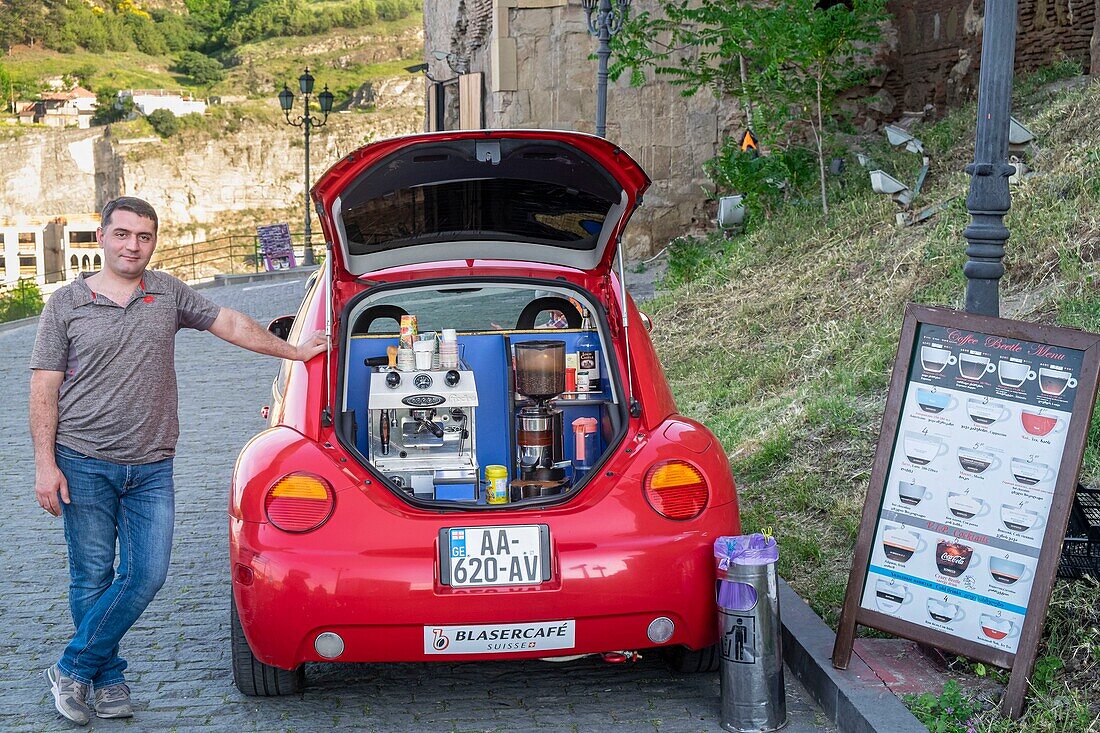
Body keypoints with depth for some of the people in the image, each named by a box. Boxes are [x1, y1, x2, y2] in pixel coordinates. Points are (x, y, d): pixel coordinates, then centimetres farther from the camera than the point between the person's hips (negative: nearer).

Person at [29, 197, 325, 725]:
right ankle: (109, 680, 17)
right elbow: (44, 389, 0)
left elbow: (229, 323, 22)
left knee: (146, 575, -6)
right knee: (92, 578, 2)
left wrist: (294, 351, 24)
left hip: (152, 468, 3)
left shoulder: (168, 293, 10)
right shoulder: (66, 304, 2)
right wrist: (45, 465, -7)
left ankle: (72, 671, 7)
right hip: (84, 464, -2)